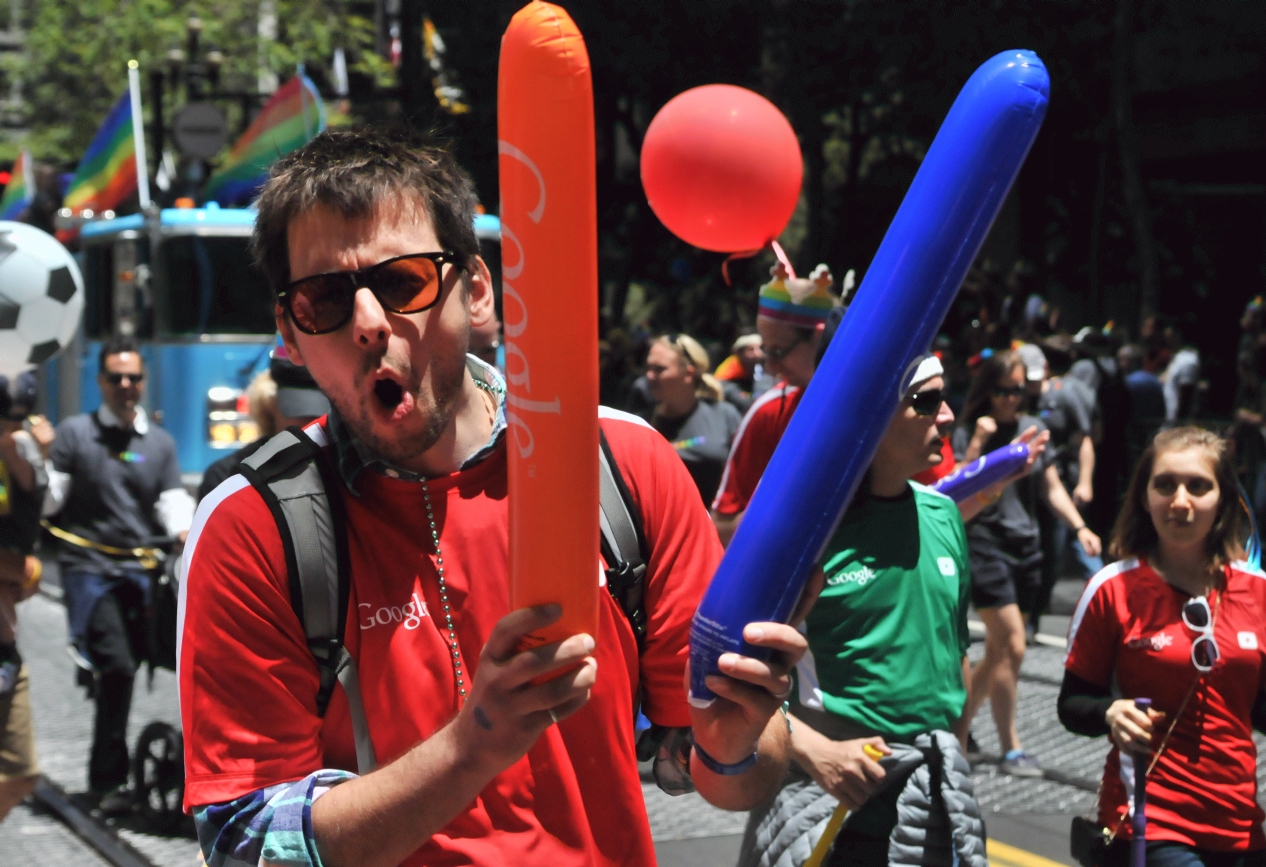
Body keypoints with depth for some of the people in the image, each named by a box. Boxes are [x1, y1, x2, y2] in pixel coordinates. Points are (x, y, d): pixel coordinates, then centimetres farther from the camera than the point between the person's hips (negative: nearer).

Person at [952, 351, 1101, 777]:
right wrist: (978, 442, -19)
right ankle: (1011, 748, -5)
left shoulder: (1034, 428, 10)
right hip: (986, 545, -6)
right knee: (1012, 646, -12)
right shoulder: (969, 433, -4)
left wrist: (1080, 527, -2)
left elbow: (1052, 489, 11)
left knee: (998, 652, 10)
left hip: (1026, 546, 6)